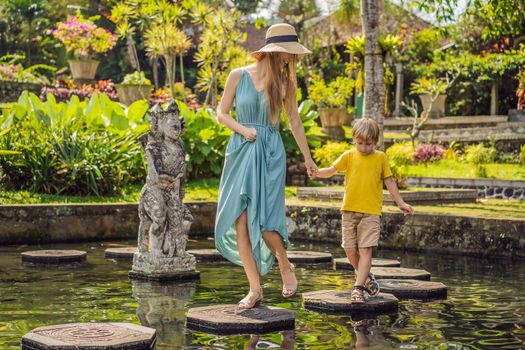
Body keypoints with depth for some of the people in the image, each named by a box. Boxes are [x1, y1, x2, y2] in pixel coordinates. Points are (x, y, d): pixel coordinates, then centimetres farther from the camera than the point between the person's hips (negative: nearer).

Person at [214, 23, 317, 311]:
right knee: (239, 222, -4)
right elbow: (221, 113, 8)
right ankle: (255, 289, 7)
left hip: (270, 154, -1)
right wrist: (242, 129, -11)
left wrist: (308, 158, 19)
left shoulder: (285, 82, 4)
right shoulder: (238, 76, 1)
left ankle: (285, 265, 18)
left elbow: (294, 121, 14)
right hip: (240, 151, 1)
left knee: (263, 221, -13)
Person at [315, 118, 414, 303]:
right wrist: (316, 172, -26)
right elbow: (331, 170, -5)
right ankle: (367, 278, 26)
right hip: (350, 210, 2)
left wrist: (401, 203, 15)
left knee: (365, 249, -10)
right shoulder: (349, 155, 6)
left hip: (371, 212, -2)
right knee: (350, 250, 5)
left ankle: (358, 287, -11)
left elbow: (389, 182, 14)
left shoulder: (380, 157, 6)